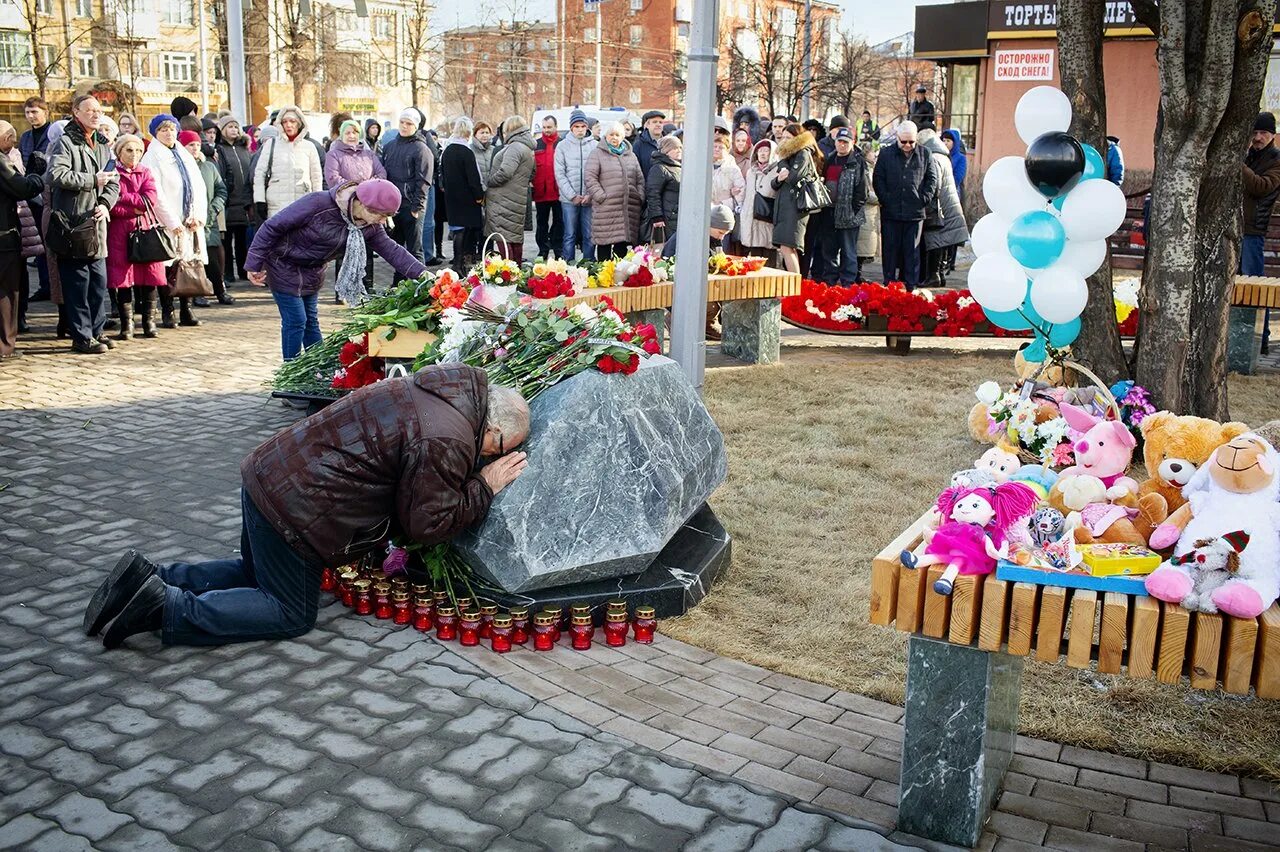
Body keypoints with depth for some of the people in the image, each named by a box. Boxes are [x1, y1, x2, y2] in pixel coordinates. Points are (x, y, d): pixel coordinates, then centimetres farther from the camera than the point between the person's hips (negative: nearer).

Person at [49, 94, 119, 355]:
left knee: (99, 282, 10)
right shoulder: (66, 143, -5)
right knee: (78, 282, -3)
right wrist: (92, 180, -15)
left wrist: (106, 204, -6)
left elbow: (114, 182, 12)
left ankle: (95, 331, 21)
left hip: (96, 223, 7)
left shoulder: (103, 147, 17)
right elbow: (57, 175, -19)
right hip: (71, 224, -7)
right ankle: (81, 337, 3)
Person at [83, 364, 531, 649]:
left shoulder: (433, 388, 8)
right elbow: (425, 525, -14)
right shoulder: (446, 442, -22)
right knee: (292, 615, 6)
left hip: (269, 471, 10)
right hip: (292, 508, -10)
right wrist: (485, 486, -7)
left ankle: (152, 578, 17)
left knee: (256, 574, 29)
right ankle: (168, 609, -4)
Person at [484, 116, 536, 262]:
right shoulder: (529, 150, 19)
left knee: (502, 237, -9)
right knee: (516, 237, 14)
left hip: (503, 199, -10)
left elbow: (505, 171, -24)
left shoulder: (515, 147, -13)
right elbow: (532, 175, 23)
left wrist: (490, 182, -11)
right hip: (519, 199, 10)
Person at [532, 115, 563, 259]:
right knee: (542, 222, 10)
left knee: (559, 221, 6)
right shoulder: (536, 145, 7)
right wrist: (532, 182, -6)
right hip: (541, 192, 2)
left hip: (558, 192, -2)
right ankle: (543, 251, 18)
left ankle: (558, 251, 14)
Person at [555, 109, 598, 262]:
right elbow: (560, 174, 1)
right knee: (570, 235, 2)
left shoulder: (595, 145, 5)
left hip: (590, 199, 1)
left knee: (589, 235, 4)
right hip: (568, 199, -1)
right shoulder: (562, 146, 5)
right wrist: (572, 195, -8)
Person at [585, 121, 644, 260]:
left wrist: (640, 198, 6)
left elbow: (640, 179, 20)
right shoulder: (597, 154, 4)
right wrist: (602, 197, -12)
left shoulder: (630, 155, 20)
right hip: (606, 209, -4)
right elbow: (590, 178, -4)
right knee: (604, 244, -4)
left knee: (623, 243, 4)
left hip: (629, 209, 4)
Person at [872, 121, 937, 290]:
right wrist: (885, 199, -5)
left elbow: (932, 179, 10)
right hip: (891, 212, 0)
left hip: (915, 212, 0)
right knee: (890, 249, 5)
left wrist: (925, 199, -2)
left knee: (912, 251, 4)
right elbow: (877, 179, 4)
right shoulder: (886, 154, 5)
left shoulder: (925, 155, 7)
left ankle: (910, 286, 9)